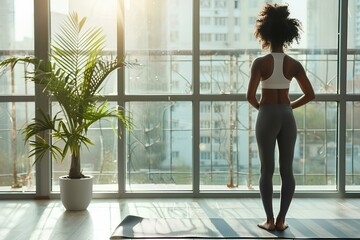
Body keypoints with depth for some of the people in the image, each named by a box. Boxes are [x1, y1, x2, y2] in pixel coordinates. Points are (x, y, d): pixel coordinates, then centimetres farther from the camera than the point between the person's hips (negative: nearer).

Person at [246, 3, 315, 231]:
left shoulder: (260, 62, -10)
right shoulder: (294, 64, 0)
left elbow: (250, 96, -15)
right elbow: (310, 95, 0)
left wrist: (259, 106, 6)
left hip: (267, 117, -3)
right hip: (287, 117, 3)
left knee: (267, 170, 5)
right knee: (287, 170, 8)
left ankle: (270, 220, 7)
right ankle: (281, 219, 11)